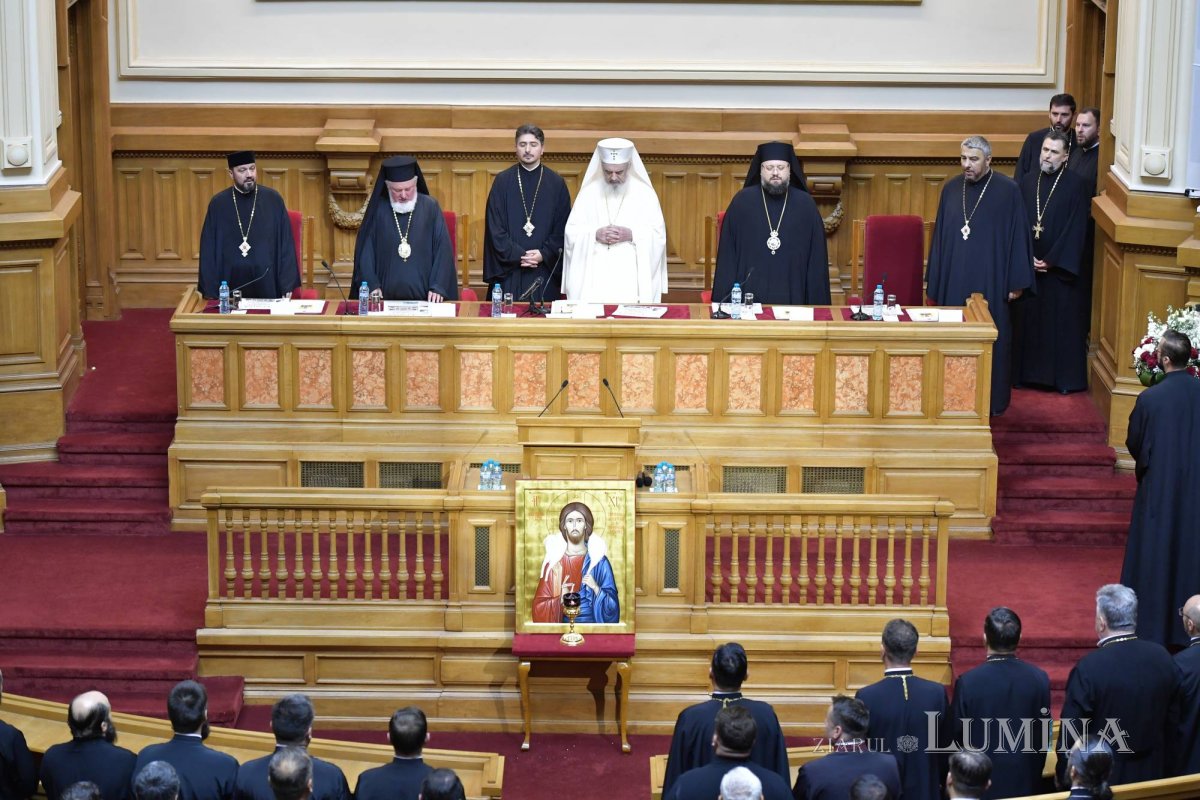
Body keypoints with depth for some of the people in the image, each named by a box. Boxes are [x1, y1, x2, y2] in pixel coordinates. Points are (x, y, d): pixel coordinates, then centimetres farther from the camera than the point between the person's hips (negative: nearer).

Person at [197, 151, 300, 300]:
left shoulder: (272, 200, 1)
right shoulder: (218, 204, 4)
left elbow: (286, 244, 2)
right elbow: (209, 250, 5)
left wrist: (287, 287, -4)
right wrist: (211, 292, -1)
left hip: (267, 284, 0)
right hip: (231, 286, 0)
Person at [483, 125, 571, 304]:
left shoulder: (556, 183, 5)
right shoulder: (503, 181, 4)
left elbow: (563, 228, 4)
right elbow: (495, 227, 0)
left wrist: (544, 254, -9)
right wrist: (516, 255, -10)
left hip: (545, 271, 0)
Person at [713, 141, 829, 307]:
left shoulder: (806, 205, 4)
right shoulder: (742, 202, 3)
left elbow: (817, 258, 5)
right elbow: (727, 254, 3)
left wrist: (817, 304, -1)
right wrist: (725, 298, -3)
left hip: (792, 299, 1)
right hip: (749, 297, 0)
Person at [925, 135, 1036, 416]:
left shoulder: (1008, 191, -5)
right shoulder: (951, 189, 7)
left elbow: (1018, 235, -4)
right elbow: (939, 237, 11)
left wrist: (1016, 282, -6)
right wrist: (935, 284, 10)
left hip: (990, 281, -4)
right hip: (954, 280, 4)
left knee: (990, 339, 1)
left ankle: (991, 401, 10)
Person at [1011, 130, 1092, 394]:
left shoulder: (1076, 186, -7)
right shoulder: (1028, 184, 6)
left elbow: (1076, 230, -10)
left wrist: (1052, 261, -13)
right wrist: (1028, 258, -8)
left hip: (1061, 269, -4)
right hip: (1028, 267, 4)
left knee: (1062, 322, 0)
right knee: (1028, 320, 7)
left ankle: (1065, 378, 7)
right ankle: (1027, 373, 16)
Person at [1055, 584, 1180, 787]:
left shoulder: (1088, 668, -23)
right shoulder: (1162, 657, -8)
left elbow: (1071, 733, -14)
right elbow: (1171, 719, 4)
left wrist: (1062, 778, 0)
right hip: (1151, 774, 5)